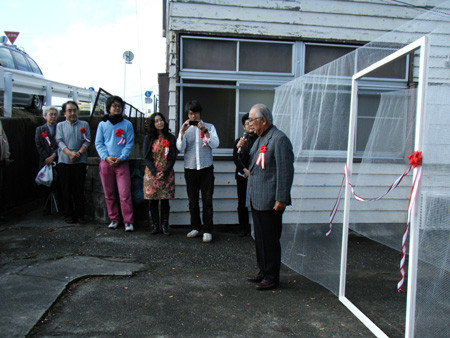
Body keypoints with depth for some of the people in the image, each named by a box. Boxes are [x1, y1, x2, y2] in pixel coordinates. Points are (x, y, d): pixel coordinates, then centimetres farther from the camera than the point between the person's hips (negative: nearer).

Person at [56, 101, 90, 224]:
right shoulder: (60, 125, 12)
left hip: (80, 161, 0)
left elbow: (87, 141, 3)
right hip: (64, 161, 1)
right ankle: (68, 214, 10)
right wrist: (69, 153, -15)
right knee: (66, 189, 2)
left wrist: (79, 152, -13)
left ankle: (80, 215, 6)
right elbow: (59, 141, 1)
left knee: (79, 188, 0)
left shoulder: (84, 125, 12)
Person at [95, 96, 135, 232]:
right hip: (106, 163, 2)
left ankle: (128, 221, -3)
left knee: (125, 194, -9)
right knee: (109, 194, 7)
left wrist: (121, 157, -10)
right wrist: (106, 157, -9)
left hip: (122, 163, -2)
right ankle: (114, 219, 18)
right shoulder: (102, 124, 11)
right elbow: (98, 143, 7)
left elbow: (129, 143, 3)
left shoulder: (127, 124, 7)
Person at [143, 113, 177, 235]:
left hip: (166, 173, 0)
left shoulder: (171, 138, 6)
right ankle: (155, 225, 10)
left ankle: (165, 225, 8)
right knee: (153, 200, 1)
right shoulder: (148, 138, 6)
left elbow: (172, 157, 1)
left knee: (165, 200, 0)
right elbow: (146, 157, 1)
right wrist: (155, 172, -11)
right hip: (151, 173, 0)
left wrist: (164, 172, -11)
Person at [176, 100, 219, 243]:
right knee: (193, 200, 8)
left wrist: (205, 131, -17)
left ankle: (207, 230, 3)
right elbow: (180, 148, -1)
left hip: (206, 168, -2)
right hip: (190, 168, 2)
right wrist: (182, 132, -14)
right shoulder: (185, 128, 10)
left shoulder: (209, 127, 6)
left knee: (207, 200, -3)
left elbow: (215, 144, -7)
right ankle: (196, 227, 20)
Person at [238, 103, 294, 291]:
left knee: (270, 240, 0)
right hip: (256, 199, 10)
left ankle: (272, 278, 12)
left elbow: (286, 171, -19)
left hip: (270, 201, -10)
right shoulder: (260, 139, 16)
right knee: (260, 239, 17)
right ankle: (263, 272, 30)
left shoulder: (279, 139, -14)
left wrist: (281, 199, -22)